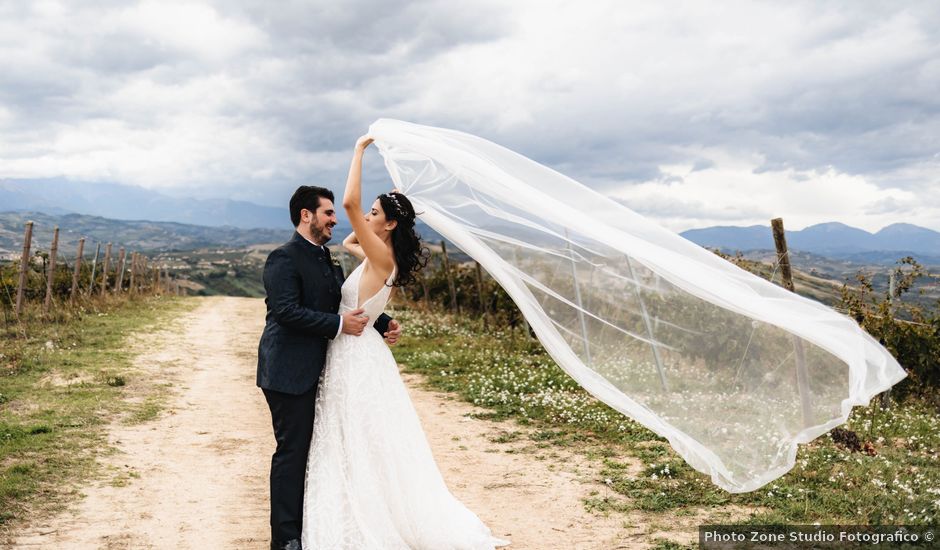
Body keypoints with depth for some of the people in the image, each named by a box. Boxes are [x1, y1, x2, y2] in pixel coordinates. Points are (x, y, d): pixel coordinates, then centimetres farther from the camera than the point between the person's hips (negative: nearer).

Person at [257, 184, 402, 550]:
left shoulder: (325, 259, 16)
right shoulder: (284, 258, -13)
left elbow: (345, 305, 19)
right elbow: (286, 311, -24)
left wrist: (382, 324, 4)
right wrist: (339, 325, -23)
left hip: (314, 371, 9)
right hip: (289, 373, -9)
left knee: (311, 449, 14)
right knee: (291, 450, -2)